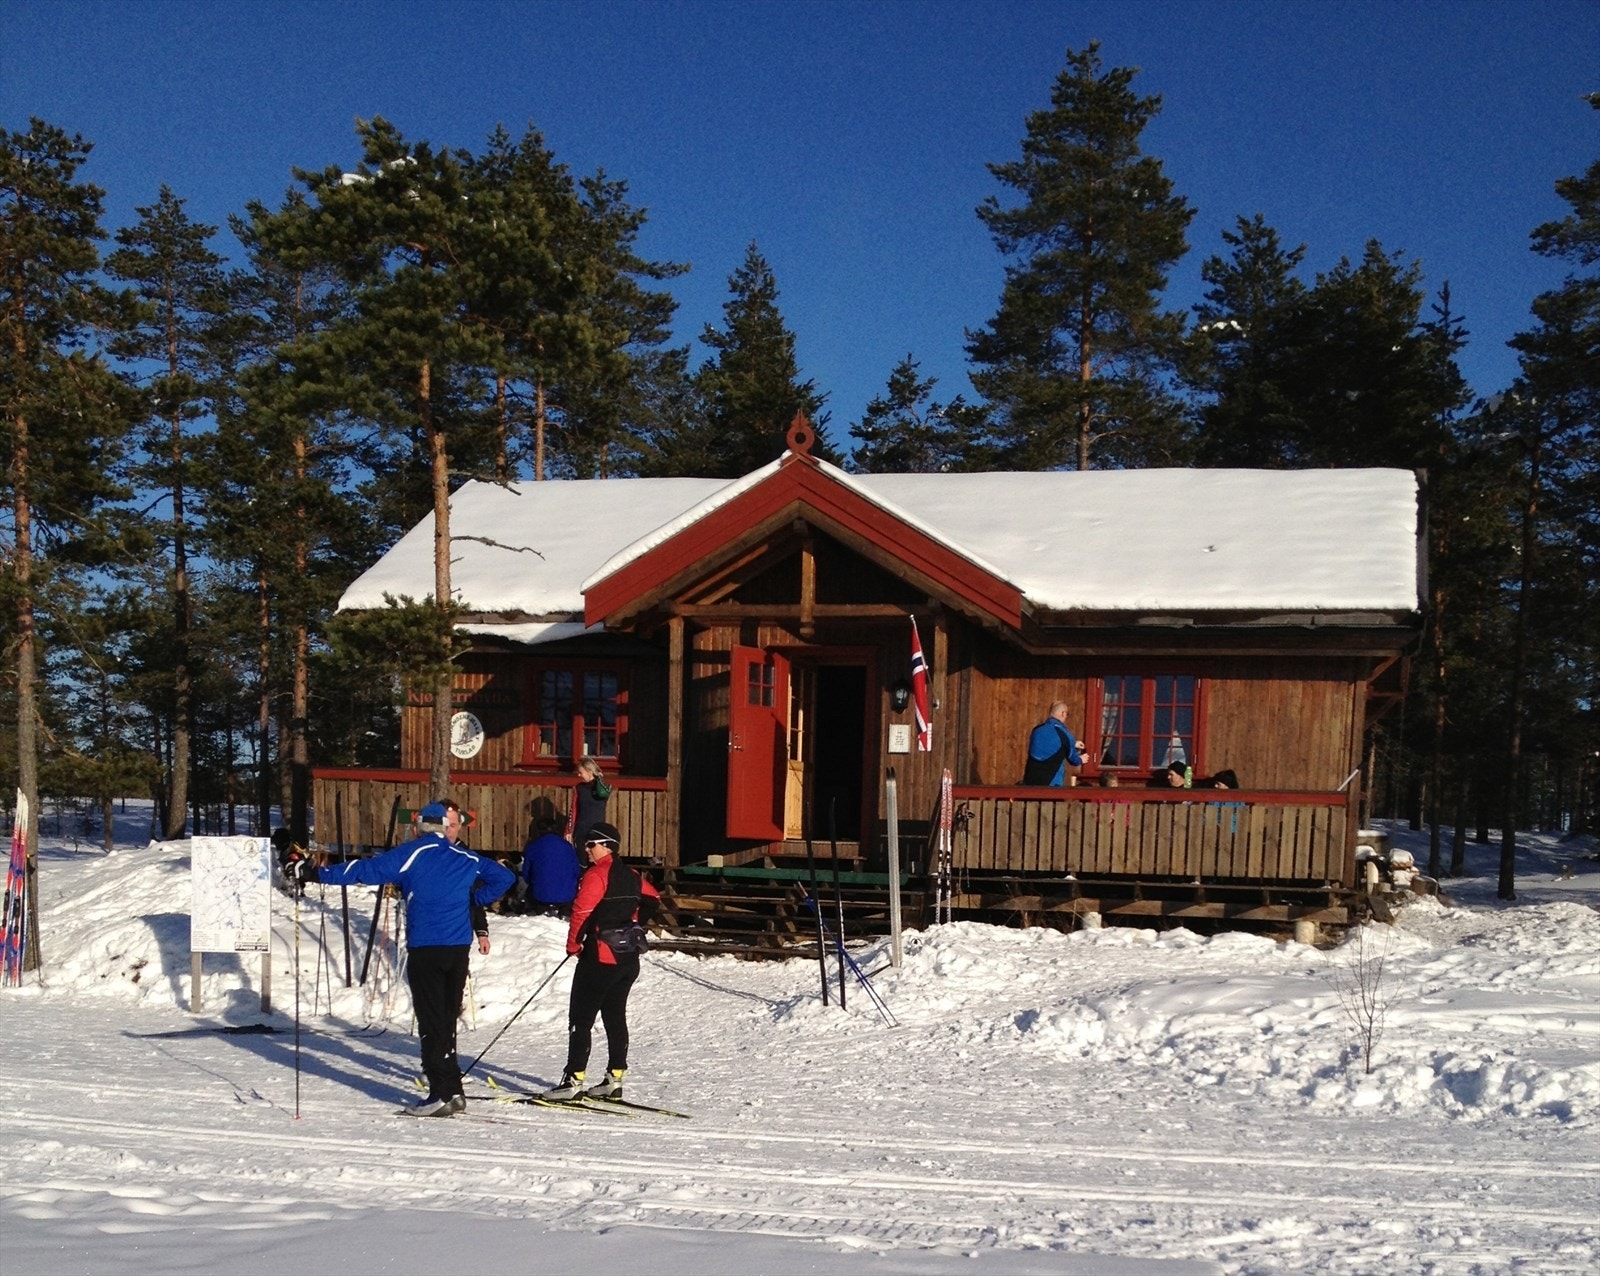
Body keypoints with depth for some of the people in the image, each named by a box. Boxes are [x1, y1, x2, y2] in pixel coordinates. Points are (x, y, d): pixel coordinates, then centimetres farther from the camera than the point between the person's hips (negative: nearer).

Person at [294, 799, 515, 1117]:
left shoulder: (411, 853, -2)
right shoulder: (467, 859, 11)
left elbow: (368, 869, -6)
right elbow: (504, 876, 16)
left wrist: (319, 873, 1)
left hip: (425, 948, -4)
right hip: (458, 948, 4)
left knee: (432, 1021, -2)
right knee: (447, 1019, 14)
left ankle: (442, 1093, -6)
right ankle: (453, 1091, 15)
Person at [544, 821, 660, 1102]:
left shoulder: (597, 874, -14)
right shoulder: (632, 876, 11)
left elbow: (581, 911, -19)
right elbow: (652, 899, 25)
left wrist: (573, 944, -7)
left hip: (601, 956, -8)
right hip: (629, 959, 8)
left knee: (581, 1018, -4)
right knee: (615, 1017, 14)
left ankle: (574, 1080, -6)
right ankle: (615, 1079, 15)